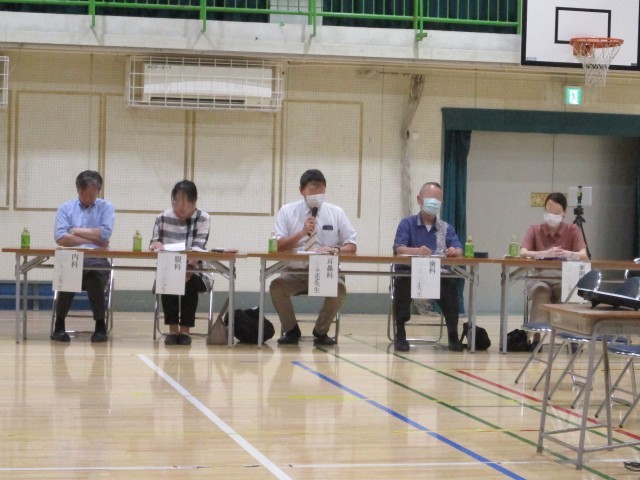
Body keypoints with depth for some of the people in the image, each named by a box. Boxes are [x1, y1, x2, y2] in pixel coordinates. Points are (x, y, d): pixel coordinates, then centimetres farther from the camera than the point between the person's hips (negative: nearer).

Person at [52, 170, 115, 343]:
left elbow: (105, 234, -7)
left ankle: (100, 324, -17)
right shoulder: (65, 208, 12)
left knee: (94, 273, -35)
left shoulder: (106, 207, 10)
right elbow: (60, 238, -4)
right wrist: (92, 240, -6)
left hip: (97, 260, 0)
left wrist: (76, 231, 0)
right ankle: (59, 324, -18)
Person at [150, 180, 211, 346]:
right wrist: (155, 245, -28)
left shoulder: (202, 218, -6)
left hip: (195, 270, -1)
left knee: (190, 283, -32)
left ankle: (185, 330, -17)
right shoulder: (163, 217, 1)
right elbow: (153, 243, -1)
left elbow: (199, 247, -18)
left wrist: (189, 266, -38)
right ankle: (173, 329, -18)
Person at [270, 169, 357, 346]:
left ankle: (321, 332, -6)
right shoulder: (287, 211, 5)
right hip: (296, 271, 0)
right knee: (276, 285, -30)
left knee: (339, 288, -32)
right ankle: (291, 331, -4)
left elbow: (352, 246, 4)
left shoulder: (336, 213, 7)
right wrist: (302, 233, -17)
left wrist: (336, 250, -18)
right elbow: (278, 247, -3)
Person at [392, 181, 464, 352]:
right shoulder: (407, 223, 6)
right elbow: (399, 249, -11)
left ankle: (453, 335, -21)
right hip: (410, 273, -2)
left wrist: (454, 251, -28)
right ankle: (400, 335, -24)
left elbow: (459, 251, -1)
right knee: (401, 282, -35)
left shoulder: (446, 228, 14)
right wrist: (417, 251, -33)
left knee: (451, 284, -30)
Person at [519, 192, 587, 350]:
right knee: (541, 291, -35)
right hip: (539, 277, 0)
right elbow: (523, 253, -13)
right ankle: (537, 336, -35)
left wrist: (566, 254, -36)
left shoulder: (573, 230, 3)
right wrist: (546, 254, -33)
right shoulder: (535, 230, 4)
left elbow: (583, 255, -12)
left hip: (564, 278, 0)